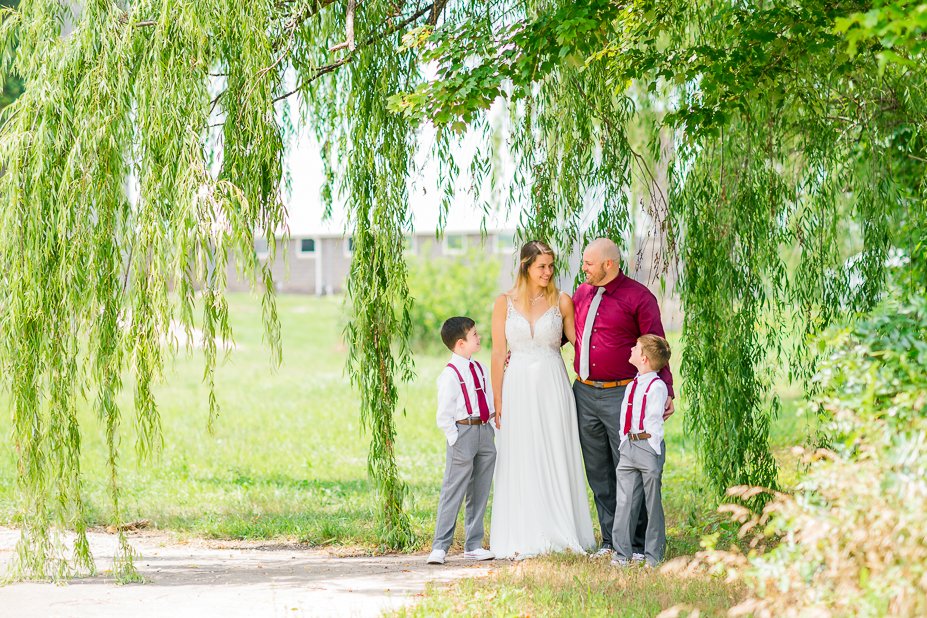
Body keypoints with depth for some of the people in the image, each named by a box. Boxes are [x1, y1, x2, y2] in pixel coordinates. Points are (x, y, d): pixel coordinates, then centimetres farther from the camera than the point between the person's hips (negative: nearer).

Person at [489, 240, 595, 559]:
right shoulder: (505, 302, 3)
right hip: (518, 389, 0)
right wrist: (497, 404, 0)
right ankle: (522, 541, 4)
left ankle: (560, 536, 6)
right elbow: (498, 355, 3)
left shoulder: (562, 302, 3)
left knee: (556, 460, 0)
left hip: (553, 389, 0)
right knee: (520, 464, 1)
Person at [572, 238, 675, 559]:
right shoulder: (582, 294, 13)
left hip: (620, 395, -6)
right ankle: (610, 540, 16)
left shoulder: (638, 297, -5)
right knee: (598, 474, 9)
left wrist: (666, 391, -12)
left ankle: (637, 544, -1)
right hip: (584, 394, 6)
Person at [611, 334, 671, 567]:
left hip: (648, 446, -7)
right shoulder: (631, 386, 14)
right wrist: (625, 442, 14)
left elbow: (654, 421, -8)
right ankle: (622, 552, 7)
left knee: (653, 503, 3)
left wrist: (653, 451, -7)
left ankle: (653, 554, 10)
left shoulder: (657, 386, -10)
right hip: (628, 446, 7)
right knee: (624, 501, 3)